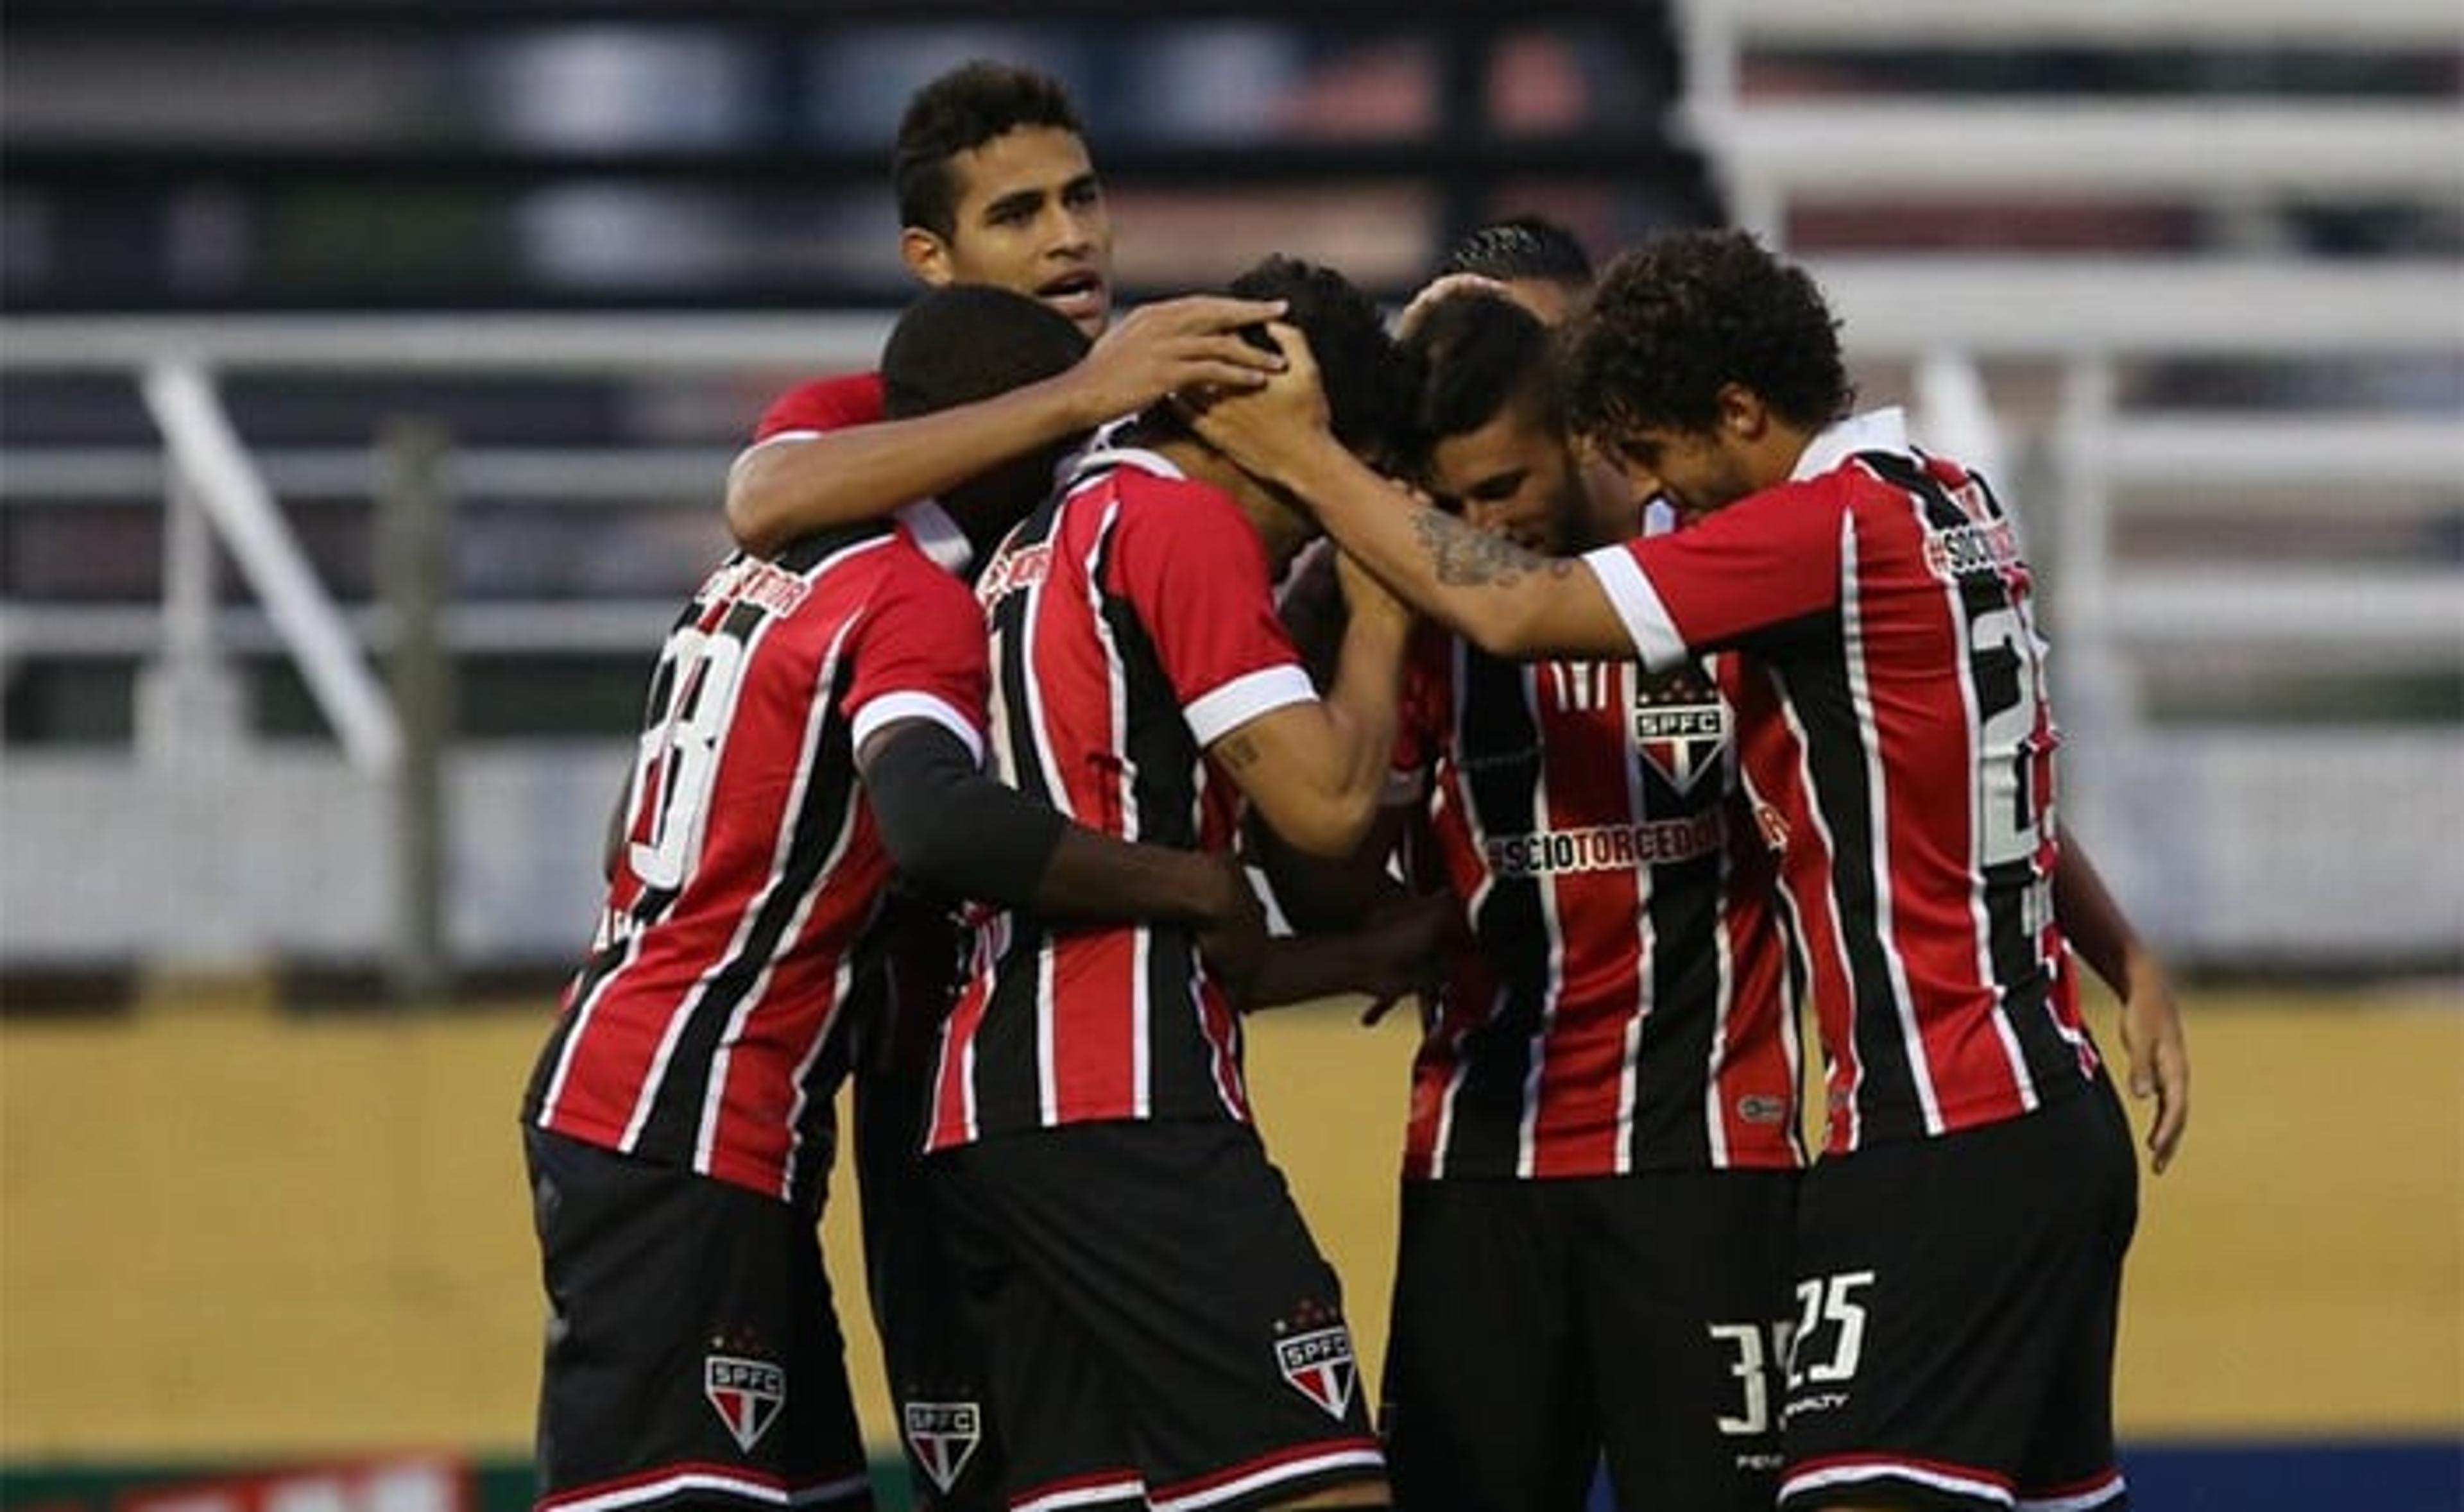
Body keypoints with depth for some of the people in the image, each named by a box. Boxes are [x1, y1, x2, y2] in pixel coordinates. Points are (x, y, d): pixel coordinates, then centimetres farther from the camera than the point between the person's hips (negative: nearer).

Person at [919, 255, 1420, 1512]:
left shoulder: (1037, 547, 25)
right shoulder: (1184, 522, -4)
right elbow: (1325, 803, -10)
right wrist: (1382, 609, 5)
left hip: (985, 1104, 9)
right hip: (1128, 1101, -9)